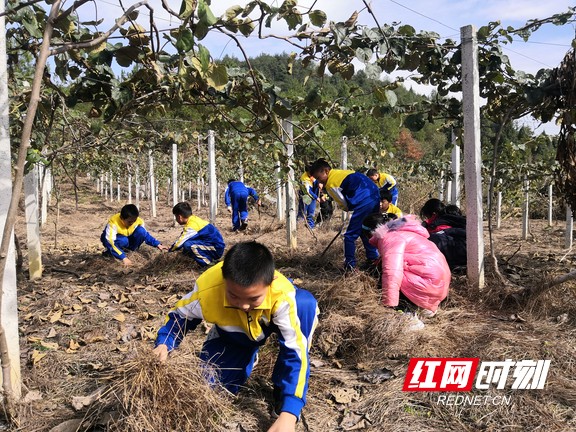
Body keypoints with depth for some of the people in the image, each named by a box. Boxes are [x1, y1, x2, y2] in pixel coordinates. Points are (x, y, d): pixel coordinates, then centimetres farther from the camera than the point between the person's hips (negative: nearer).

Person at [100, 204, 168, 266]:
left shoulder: (138, 221, -21)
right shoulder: (113, 222, -36)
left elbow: (145, 234, -6)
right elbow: (110, 241, -42)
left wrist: (157, 244, -20)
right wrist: (124, 258, -51)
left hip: (127, 238, 4)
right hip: (113, 239, -4)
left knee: (141, 231, -25)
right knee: (123, 241, -38)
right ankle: (110, 252, -9)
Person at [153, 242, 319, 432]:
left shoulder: (283, 295, -43)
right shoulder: (206, 290, -36)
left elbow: (295, 350, -41)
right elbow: (179, 315, -14)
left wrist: (288, 414, -50)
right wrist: (164, 345, -33)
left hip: (271, 323, -1)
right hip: (232, 336, 2)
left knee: (305, 303, -35)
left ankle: (281, 387, -15)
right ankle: (247, 356, 21)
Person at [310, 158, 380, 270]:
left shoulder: (330, 184, -3)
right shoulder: (341, 172, 22)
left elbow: (344, 204, 2)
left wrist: (348, 208, 24)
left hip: (364, 203, -9)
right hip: (376, 197, 9)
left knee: (350, 235, 4)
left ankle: (350, 265, 8)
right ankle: (373, 259, 31)